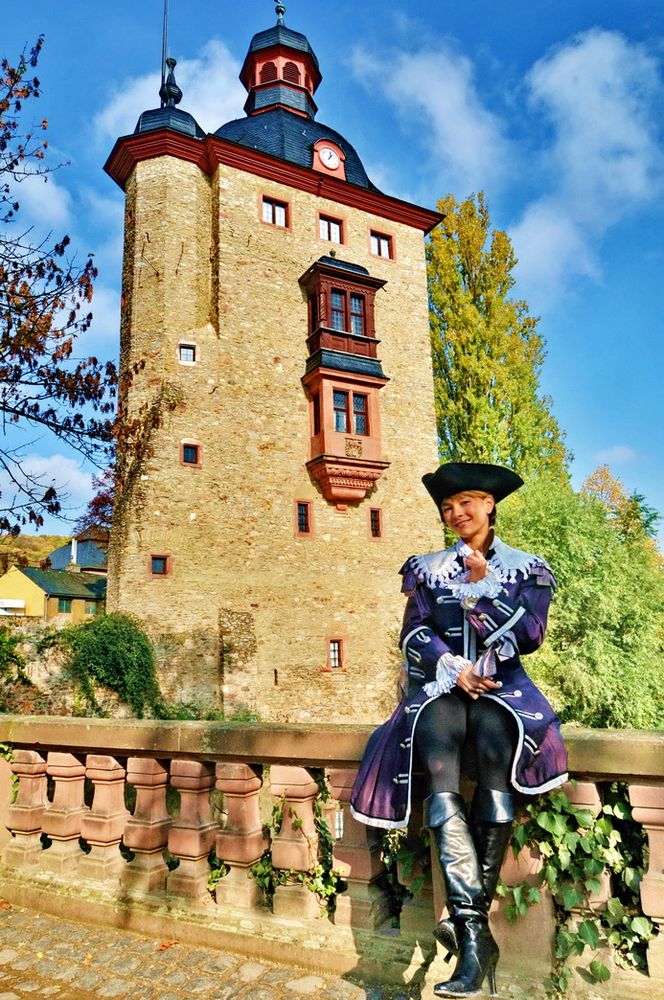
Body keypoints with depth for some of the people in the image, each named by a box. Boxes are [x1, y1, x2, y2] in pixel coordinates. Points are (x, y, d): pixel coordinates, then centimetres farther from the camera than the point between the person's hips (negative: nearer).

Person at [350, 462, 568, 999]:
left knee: (495, 749, -35)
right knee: (438, 761, -31)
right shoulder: (428, 567, 16)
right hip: (441, 684, 1)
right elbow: (413, 636, 7)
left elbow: (530, 637, 0)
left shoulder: (527, 567, 12)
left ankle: (471, 916, -27)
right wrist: (455, 668, -9)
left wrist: (483, 586, -5)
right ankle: (474, 934, -32)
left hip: (502, 685, -1)